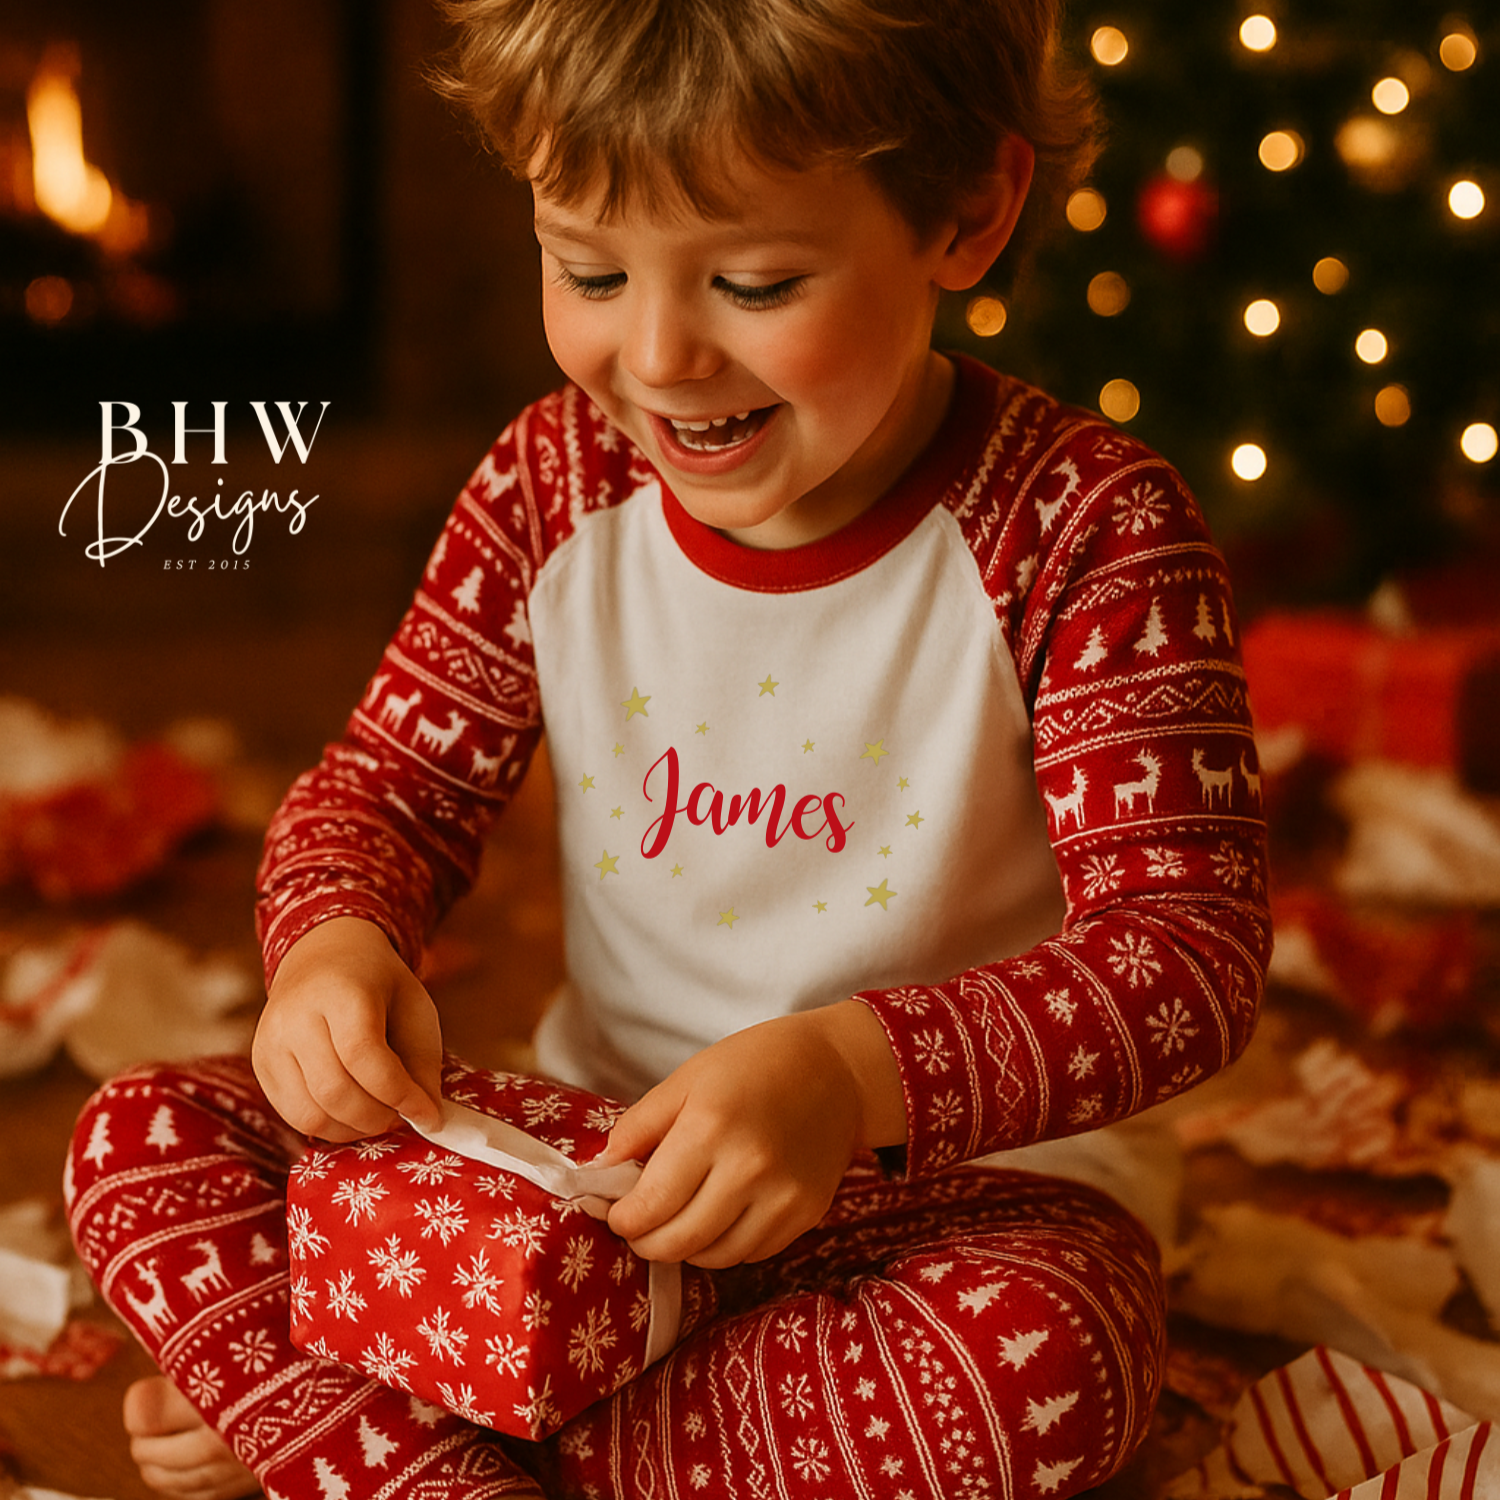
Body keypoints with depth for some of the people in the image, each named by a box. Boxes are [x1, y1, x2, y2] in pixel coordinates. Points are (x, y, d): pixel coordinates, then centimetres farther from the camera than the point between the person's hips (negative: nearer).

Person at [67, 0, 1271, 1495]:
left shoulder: (1082, 533, -16)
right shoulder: (550, 488, -4)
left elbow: (1193, 939, -21)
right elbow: (386, 784, 5)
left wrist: (855, 1074, -37)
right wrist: (336, 939, -20)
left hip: (925, 1189, -3)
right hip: (582, 1152, 4)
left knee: (1054, 1342, -37)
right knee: (141, 1139, -9)